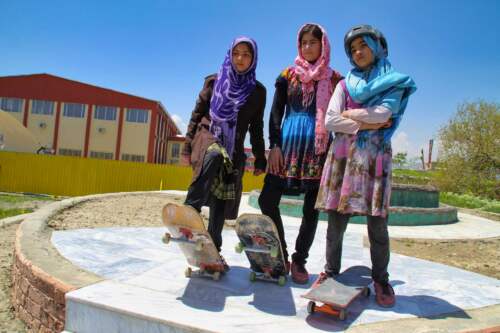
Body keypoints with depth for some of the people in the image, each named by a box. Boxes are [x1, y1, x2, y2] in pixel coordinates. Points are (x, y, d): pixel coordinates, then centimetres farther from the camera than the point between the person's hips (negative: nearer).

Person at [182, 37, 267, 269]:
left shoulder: (258, 91, 10)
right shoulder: (214, 81, 7)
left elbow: (256, 128, 12)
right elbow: (197, 115, 7)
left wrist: (260, 160, 7)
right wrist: (188, 146, -1)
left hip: (234, 149, 2)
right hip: (207, 136, -2)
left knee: (221, 202, -2)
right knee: (215, 157, -39)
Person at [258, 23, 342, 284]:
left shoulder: (334, 79, 7)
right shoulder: (288, 75, 10)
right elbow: (276, 112, 6)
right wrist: (274, 145, -5)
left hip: (319, 147, -1)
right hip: (288, 143, 1)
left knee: (311, 208, 2)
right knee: (268, 200, -6)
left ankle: (299, 260, 16)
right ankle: (280, 256, 10)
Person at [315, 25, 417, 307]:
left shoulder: (394, 83, 12)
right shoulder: (345, 84, 15)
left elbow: (383, 114, -8)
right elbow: (330, 121, 1)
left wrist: (349, 114, 0)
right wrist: (365, 124, -6)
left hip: (375, 158, -1)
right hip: (343, 156, 1)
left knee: (377, 223, -2)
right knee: (336, 219, 1)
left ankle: (381, 278, 13)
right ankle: (331, 271, 14)